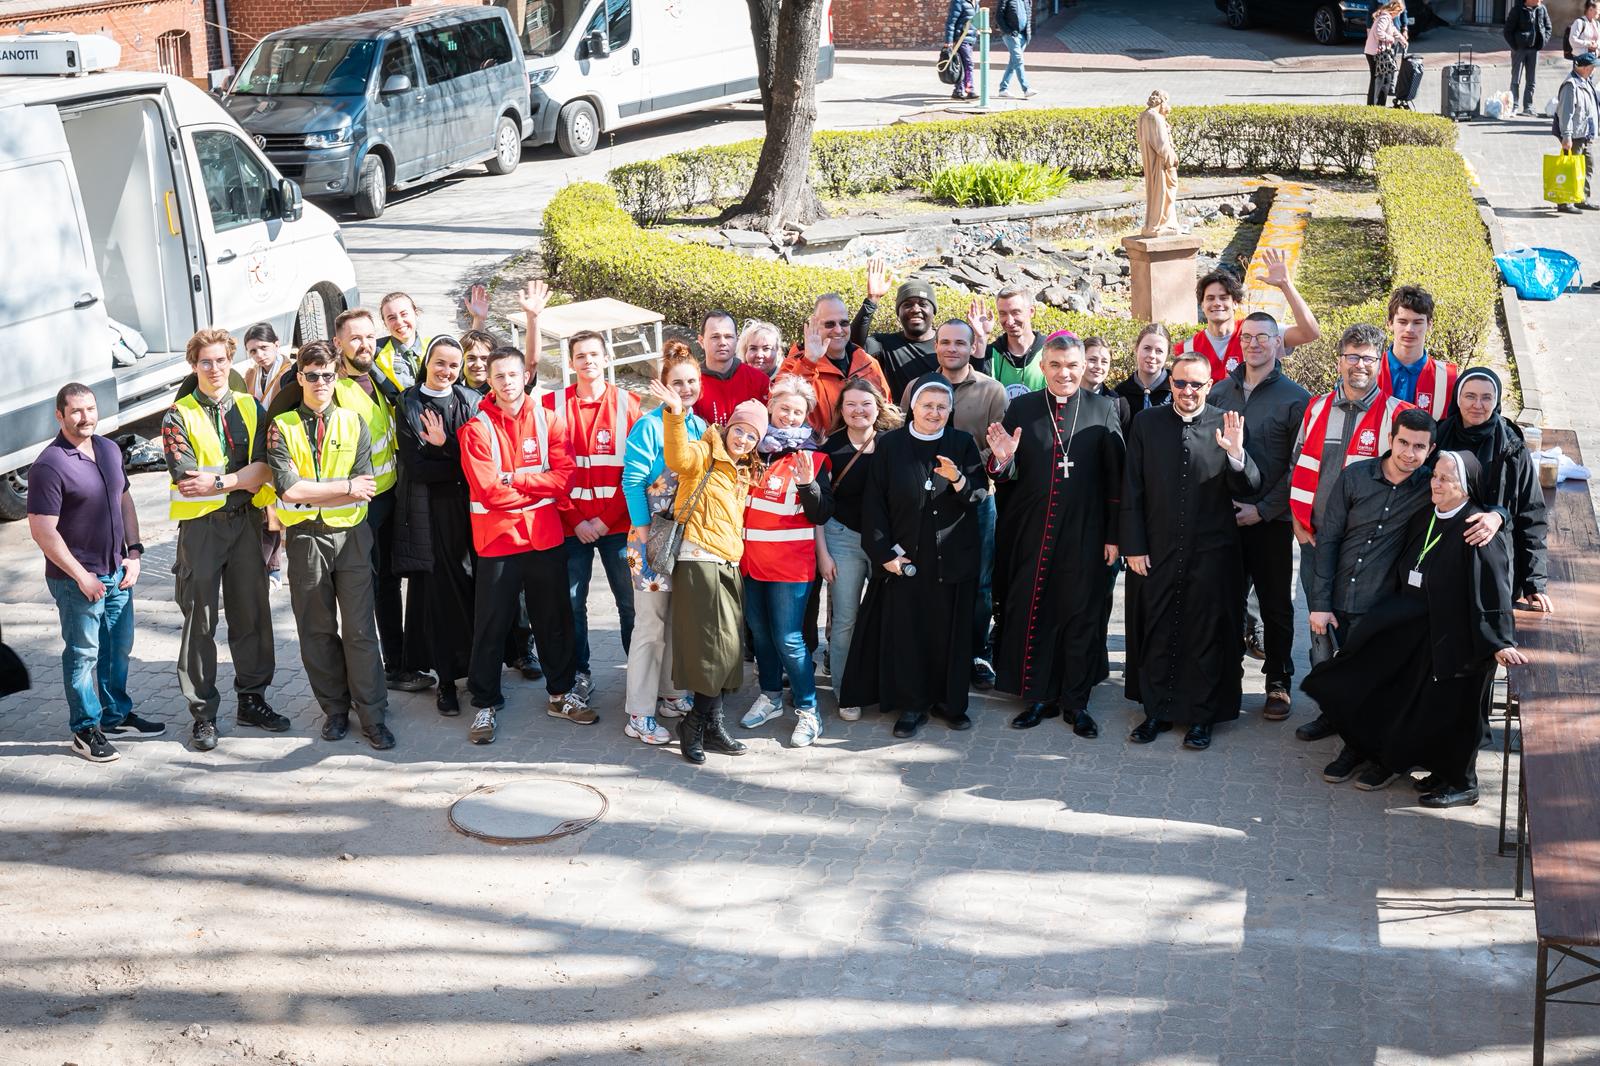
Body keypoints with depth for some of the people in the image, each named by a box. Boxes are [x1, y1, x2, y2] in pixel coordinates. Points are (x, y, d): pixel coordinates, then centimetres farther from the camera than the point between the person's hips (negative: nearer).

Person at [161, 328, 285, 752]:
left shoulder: (250, 408, 7)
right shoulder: (179, 416, -4)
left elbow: (262, 467, -6)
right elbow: (186, 478, -15)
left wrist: (217, 481, -18)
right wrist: (241, 478, -14)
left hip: (246, 520, 3)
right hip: (200, 525, -3)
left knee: (252, 613, 9)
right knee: (200, 621, 2)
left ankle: (252, 700, 22)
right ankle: (203, 713, 10)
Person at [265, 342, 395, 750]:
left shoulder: (353, 423, 3)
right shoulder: (282, 428, 0)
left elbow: (365, 488, -8)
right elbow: (288, 489, -13)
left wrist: (310, 492, -12)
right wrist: (345, 487, -12)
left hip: (351, 535, 0)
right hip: (305, 538, 0)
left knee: (360, 629, 0)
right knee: (317, 630, 9)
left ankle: (372, 715, 7)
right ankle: (334, 709, 22)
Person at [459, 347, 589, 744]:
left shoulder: (550, 420, 3)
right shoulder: (477, 429, -5)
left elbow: (564, 477, -7)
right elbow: (488, 490, -15)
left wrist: (516, 479, -15)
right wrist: (538, 487, -9)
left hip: (545, 536, 3)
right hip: (497, 537, -3)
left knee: (554, 618, 13)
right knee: (491, 625, 2)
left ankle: (562, 693, 27)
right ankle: (486, 704, 13)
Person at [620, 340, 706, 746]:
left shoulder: (702, 427, 8)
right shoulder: (649, 426, -11)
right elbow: (633, 481, -13)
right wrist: (643, 533, -17)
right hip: (654, 534, -6)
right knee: (651, 625, -4)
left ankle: (673, 695, 27)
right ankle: (639, 715, 1)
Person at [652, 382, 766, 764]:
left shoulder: (744, 473, 20)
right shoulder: (705, 454, -3)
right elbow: (679, 457, -26)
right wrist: (675, 415, -40)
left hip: (729, 566, 8)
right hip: (699, 561, -8)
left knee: (728, 647, 7)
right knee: (714, 645, -8)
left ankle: (700, 724, 15)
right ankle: (708, 724, 3)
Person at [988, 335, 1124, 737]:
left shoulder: (1103, 410, 0)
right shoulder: (1020, 409, 3)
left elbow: (1115, 477, -1)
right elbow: (1006, 477, 5)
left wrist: (1113, 535, -4)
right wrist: (1002, 460, -18)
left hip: (1083, 534, -1)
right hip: (1029, 533, 1)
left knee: (1080, 616, 6)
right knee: (1031, 613, 6)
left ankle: (1076, 702, 18)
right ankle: (1039, 697, 20)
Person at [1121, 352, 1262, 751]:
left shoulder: (1225, 425, -3)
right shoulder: (1146, 423, 1)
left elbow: (1249, 490, -6)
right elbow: (1132, 491, 3)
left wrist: (1235, 453, -25)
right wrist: (1133, 546, -2)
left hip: (1211, 553, -1)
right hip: (1156, 551, 1)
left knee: (1207, 635, 8)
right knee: (1156, 634, 11)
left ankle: (1201, 717, 20)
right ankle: (1157, 712, 25)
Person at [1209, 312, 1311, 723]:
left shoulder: (1295, 398, -3)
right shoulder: (1220, 392, 9)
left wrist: (1263, 509, -12)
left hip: (1270, 520, -3)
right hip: (1223, 516, 3)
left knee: (1276, 605, 5)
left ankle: (1278, 682, 16)